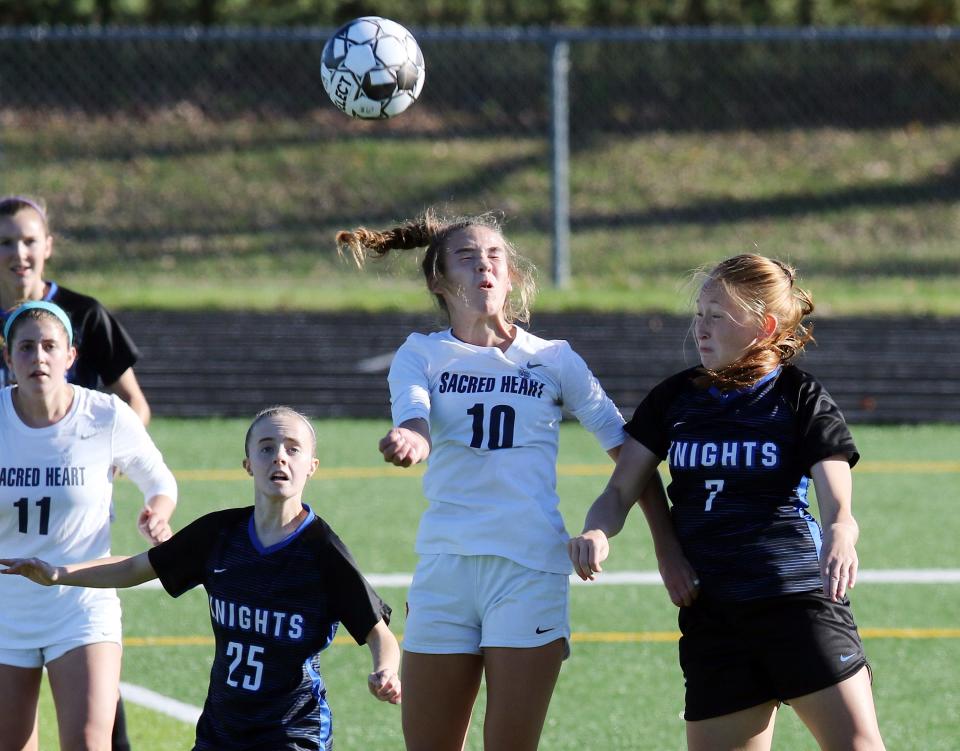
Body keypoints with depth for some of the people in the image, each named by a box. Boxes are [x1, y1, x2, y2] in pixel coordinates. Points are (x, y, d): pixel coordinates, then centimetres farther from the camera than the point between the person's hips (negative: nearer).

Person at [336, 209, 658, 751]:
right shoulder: (421, 355, 8)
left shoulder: (555, 360, 8)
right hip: (445, 567, 1)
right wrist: (409, 442, -37)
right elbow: (414, 424, -12)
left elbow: (628, 452, 12)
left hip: (531, 568, -1)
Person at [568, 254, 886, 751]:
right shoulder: (674, 398, 13)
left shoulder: (803, 401, 2)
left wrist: (839, 540, -33)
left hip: (799, 598, -4)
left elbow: (838, 508, -8)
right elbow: (620, 491, 11)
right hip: (710, 612, 4)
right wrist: (596, 534, -13)